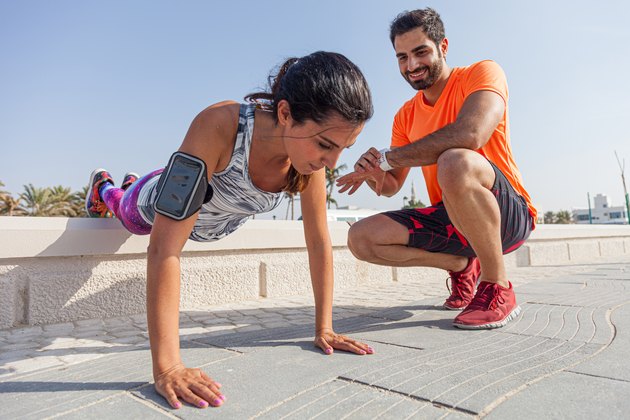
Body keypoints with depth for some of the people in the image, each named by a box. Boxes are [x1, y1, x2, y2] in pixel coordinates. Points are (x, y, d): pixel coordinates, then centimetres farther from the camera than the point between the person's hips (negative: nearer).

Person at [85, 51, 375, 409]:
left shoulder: (312, 148, -31)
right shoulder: (219, 126, -47)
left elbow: (319, 242, -23)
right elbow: (164, 247, -48)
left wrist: (324, 328, -22)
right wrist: (167, 365, -51)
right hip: (160, 205, -4)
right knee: (127, 210, 33)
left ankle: (131, 184, 71)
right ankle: (103, 187, 67)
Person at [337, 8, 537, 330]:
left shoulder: (482, 73, -7)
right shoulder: (405, 116, 9)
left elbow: (470, 134, -30)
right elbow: (391, 188, 8)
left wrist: (386, 158, -23)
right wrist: (376, 175, -17)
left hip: (508, 215, -6)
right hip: (449, 219, 6)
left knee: (455, 162, -37)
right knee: (361, 238, -9)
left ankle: (497, 288, -16)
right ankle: (460, 265, 11)